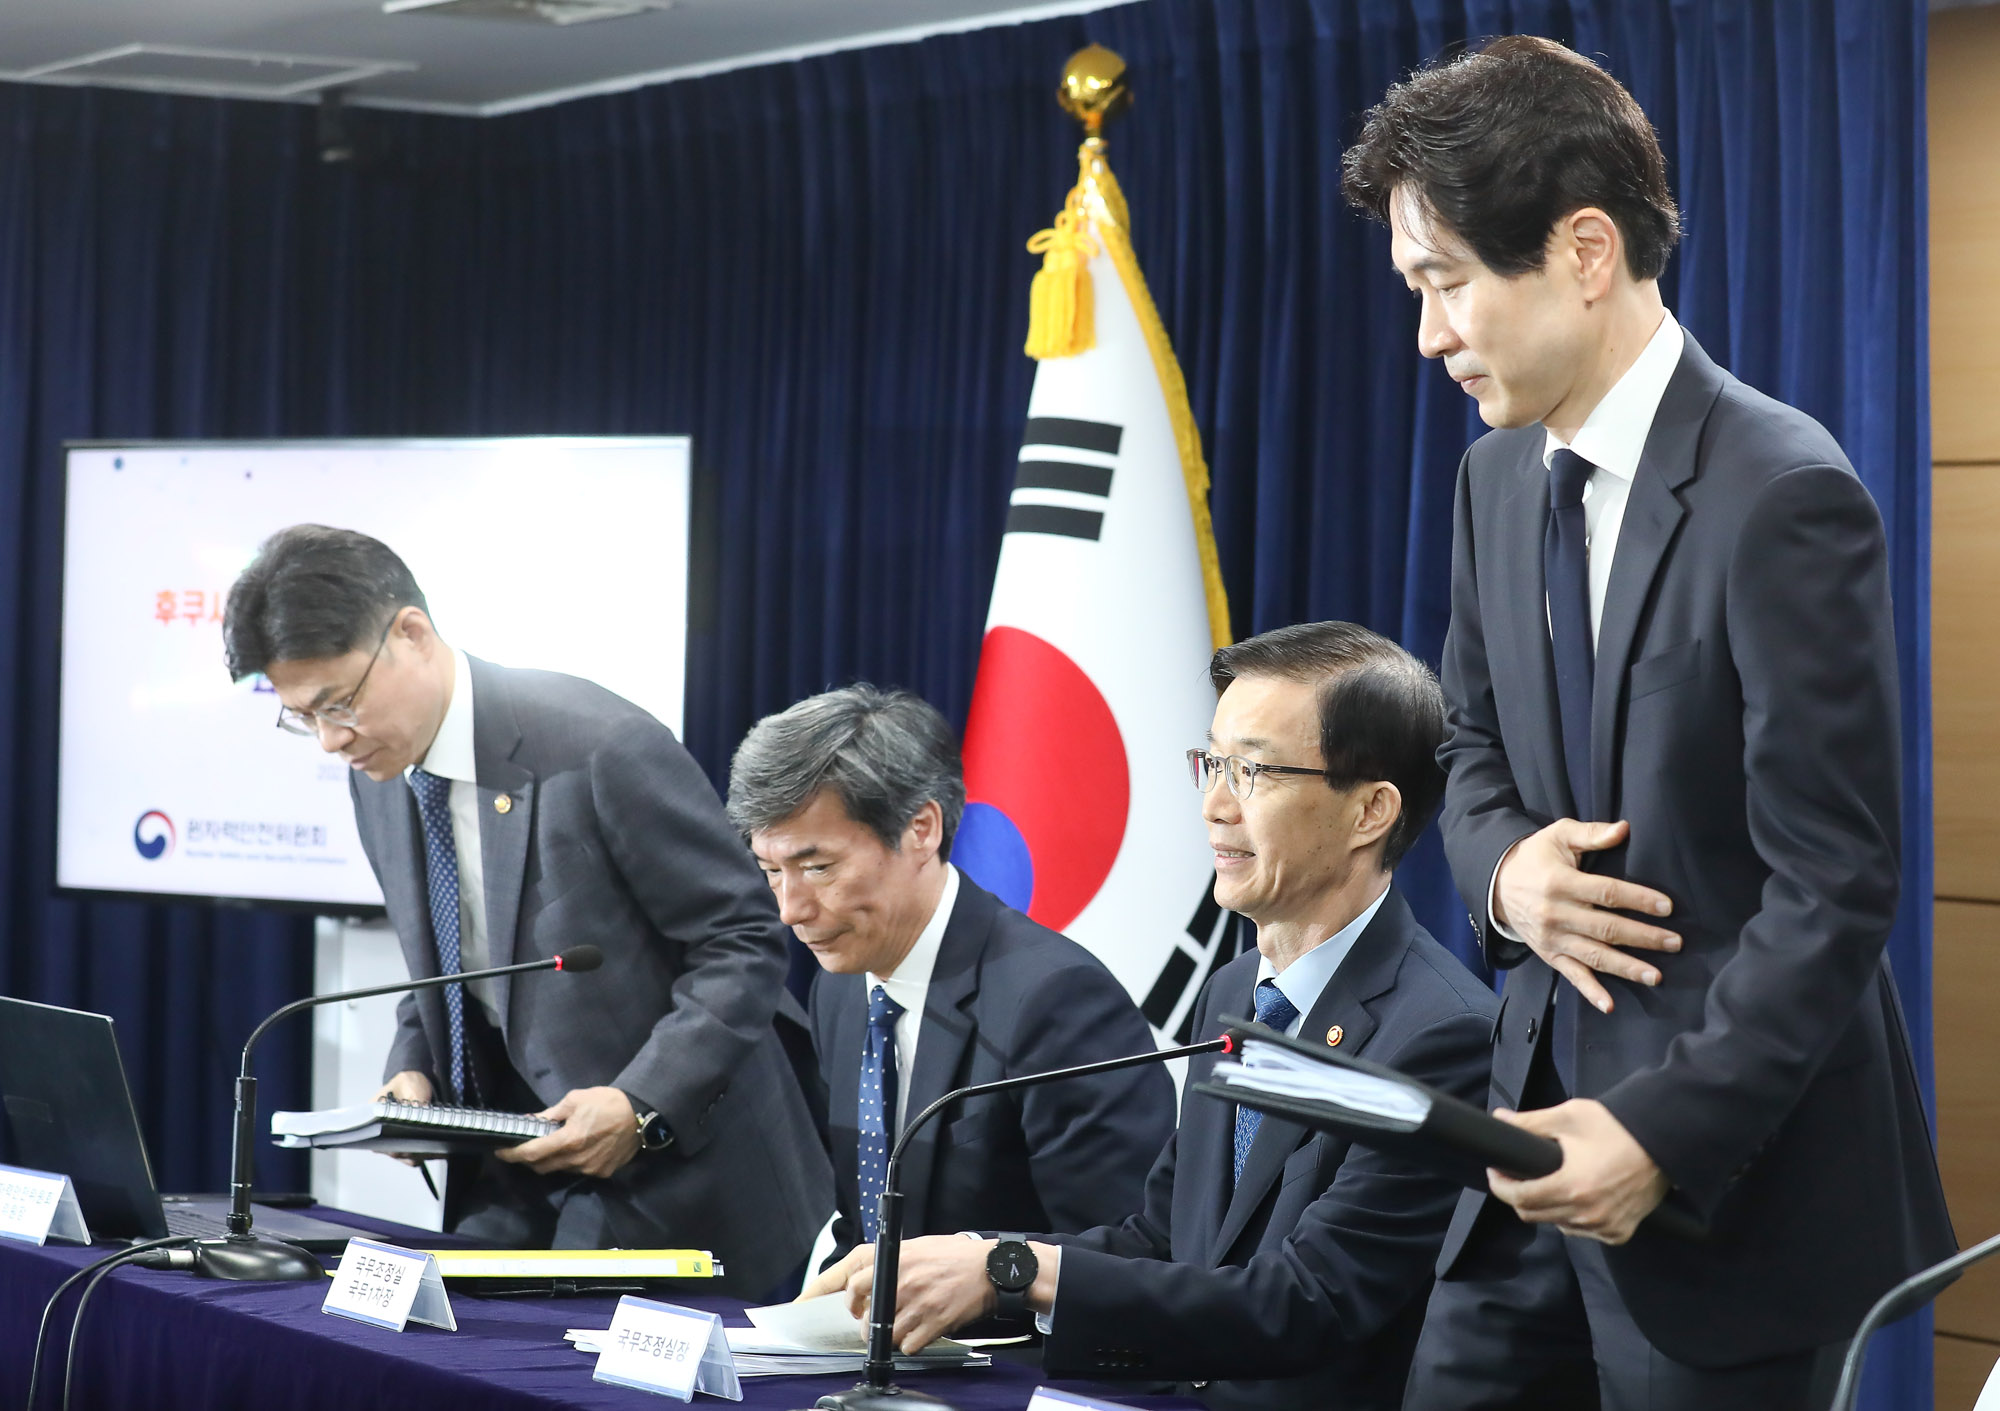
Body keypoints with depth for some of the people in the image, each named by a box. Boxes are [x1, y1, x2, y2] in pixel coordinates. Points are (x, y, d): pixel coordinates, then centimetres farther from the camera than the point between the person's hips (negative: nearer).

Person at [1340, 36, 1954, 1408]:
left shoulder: (1782, 498, -17)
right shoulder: (1499, 479, 7)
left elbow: (1834, 887, -17)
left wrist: (1662, 1138, -21)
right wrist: (1501, 868, -3)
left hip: (1731, 1177, -7)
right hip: (1546, 1112, 7)